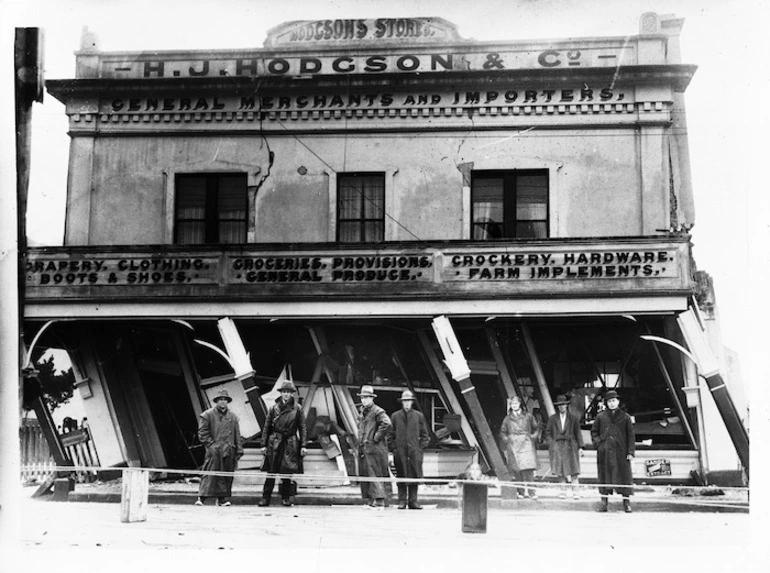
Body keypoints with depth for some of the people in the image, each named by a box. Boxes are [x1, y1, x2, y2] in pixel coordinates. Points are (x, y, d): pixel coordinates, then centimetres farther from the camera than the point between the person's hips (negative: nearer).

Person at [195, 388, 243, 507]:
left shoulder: (233, 417, 15)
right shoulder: (208, 415, 2)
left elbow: (237, 435, 16)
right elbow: (202, 432, -1)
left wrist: (239, 449, 9)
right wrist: (211, 444, -9)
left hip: (229, 451, 4)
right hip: (214, 451, -4)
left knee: (227, 475, 4)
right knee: (210, 474, -10)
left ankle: (223, 498, 10)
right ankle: (201, 497, -10)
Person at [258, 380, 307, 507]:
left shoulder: (297, 408, 4)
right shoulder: (274, 408, 6)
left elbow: (303, 428, 4)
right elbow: (267, 427, 8)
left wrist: (303, 445, -3)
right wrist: (264, 444, 3)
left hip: (290, 443, 0)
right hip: (275, 442, 1)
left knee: (288, 471, -1)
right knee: (271, 471, -1)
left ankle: (286, 498, 9)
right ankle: (265, 498, 3)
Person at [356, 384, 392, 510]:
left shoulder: (377, 412, -10)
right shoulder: (362, 412, 17)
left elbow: (387, 424, -26)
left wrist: (377, 437, -19)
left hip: (374, 449, -9)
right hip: (363, 449, 9)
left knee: (374, 475, -10)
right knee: (364, 476, 10)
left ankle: (379, 502, -9)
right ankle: (370, 501, 16)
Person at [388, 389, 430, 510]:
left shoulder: (419, 416, 9)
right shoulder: (395, 416, 8)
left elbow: (424, 434, 12)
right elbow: (390, 434, 9)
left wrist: (421, 447, 1)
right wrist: (393, 448, 0)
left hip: (415, 451, 1)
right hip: (400, 452, 0)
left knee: (414, 476, 0)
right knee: (401, 477, 0)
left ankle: (413, 501, 6)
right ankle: (402, 501, 6)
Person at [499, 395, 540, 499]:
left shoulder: (528, 416, 10)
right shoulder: (507, 418, 13)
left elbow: (536, 429, 16)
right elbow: (502, 432, 20)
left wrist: (533, 437, 2)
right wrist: (506, 439, 4)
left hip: (526, 444, -2)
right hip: (513, 446, 2)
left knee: (528, 469, -12)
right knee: (516, 469, -2)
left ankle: (531, 492, -12)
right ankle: (520, 491, 5)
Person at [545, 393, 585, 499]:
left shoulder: (573, 418, 6)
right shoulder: (552, 419, 9)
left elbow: (578, 433, 5)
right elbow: (547, 433, 10)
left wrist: (580, 447, 0)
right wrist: (551, 444, -3)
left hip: (570, 446, -1)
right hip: (557, 447, 1)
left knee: (573, 470, -6)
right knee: (560, 471, -1)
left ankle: (575, 492, -6)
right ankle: (563, 491, 3)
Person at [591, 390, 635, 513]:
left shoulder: (625, 417, 4)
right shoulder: (601, 416, 7)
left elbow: (631, 436, 3)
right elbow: (594, 431, 16)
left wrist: (631, 452, -4)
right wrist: (597, 443, -1)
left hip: (620, 452, -1)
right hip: (604, 452, 1)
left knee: (623, 476, -1)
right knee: (604, 476, 3)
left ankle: (626, 502, 7)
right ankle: (603, 502, 9)